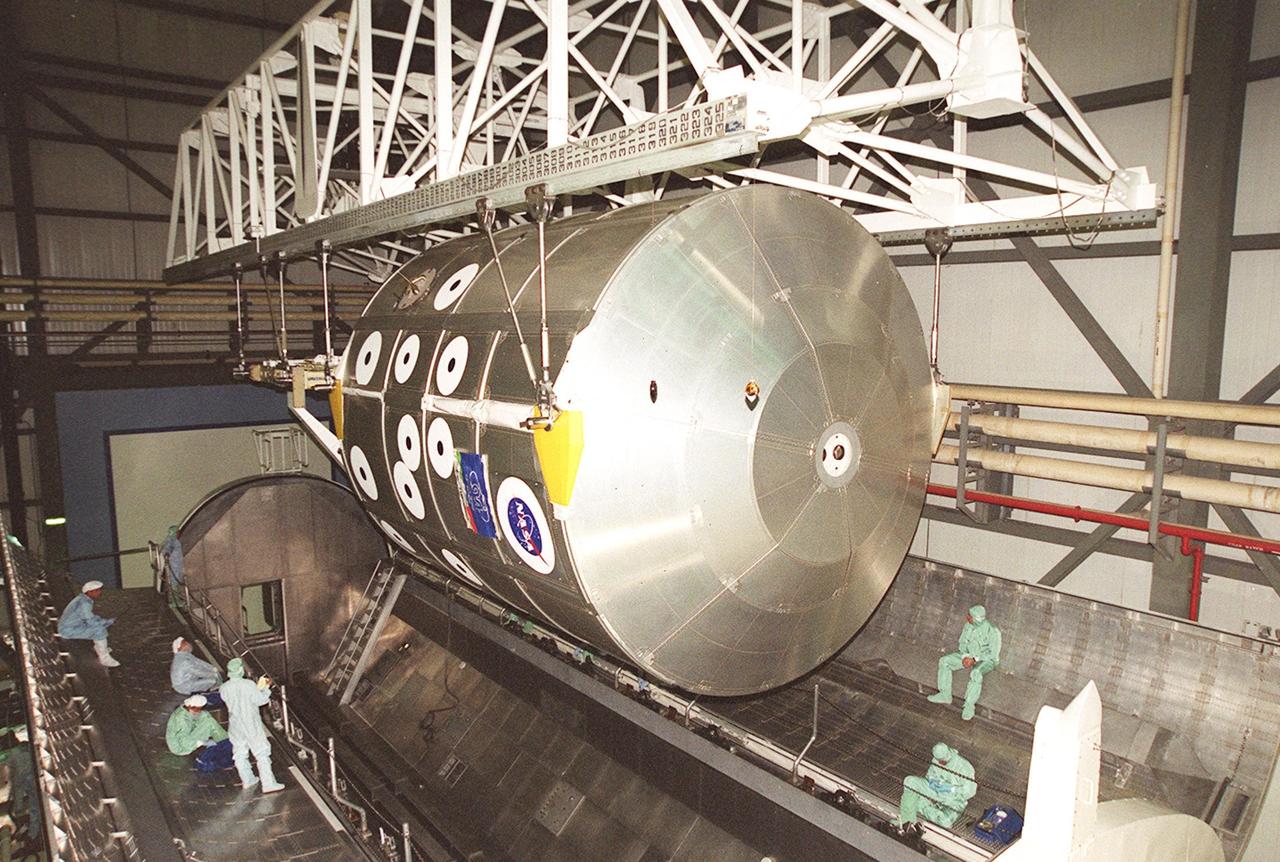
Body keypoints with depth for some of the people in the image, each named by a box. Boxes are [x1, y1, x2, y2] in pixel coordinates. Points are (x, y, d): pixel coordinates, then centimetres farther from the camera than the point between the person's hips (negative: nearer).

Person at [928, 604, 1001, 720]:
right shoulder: (968, 625, -6)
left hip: (986, 660, -7)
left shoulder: (991, 631, -24)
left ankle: (969, 705, -28)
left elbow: (993, 654, -19)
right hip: (969, 655, 7)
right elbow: (962, 642, 5)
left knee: (976, 673, -38)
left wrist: (975, 659, -24)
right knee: (944, 661, -8)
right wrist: (965, 657, -13)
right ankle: (945, 694, -4)